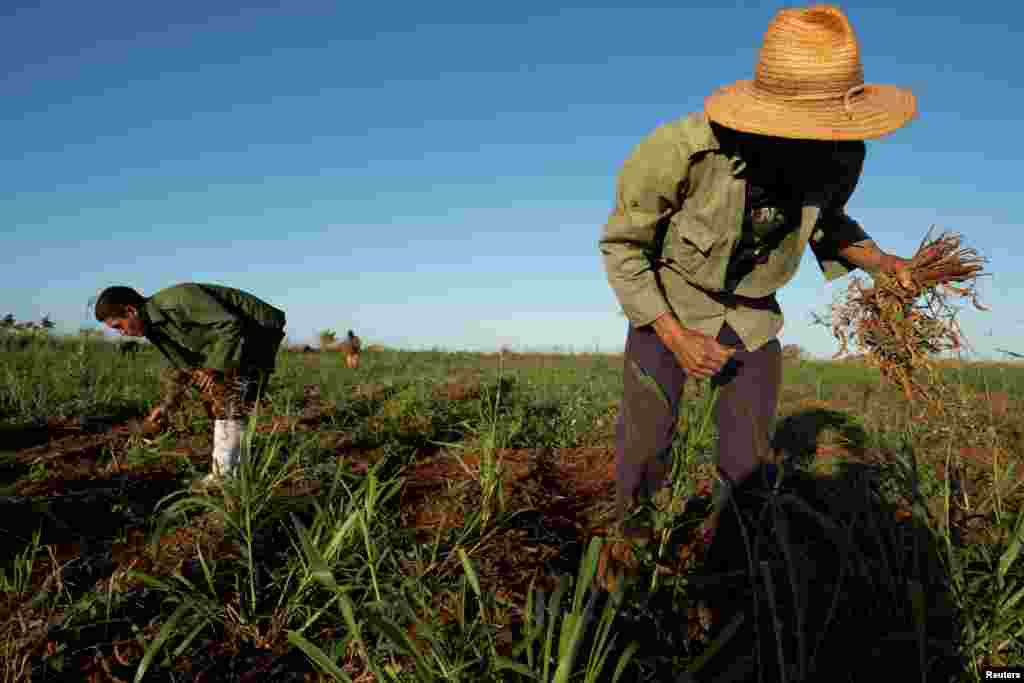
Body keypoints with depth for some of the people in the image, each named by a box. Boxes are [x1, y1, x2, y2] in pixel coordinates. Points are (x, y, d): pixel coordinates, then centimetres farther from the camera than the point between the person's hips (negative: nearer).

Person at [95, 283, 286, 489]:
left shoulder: (179, 298, -26)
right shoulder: (154, 325, 5)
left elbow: (231, 325, -29)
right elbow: (181, 363, 16)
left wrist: (213, 368, -26)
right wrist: (166, 405, 11)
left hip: (257, 331, -10)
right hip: (230, 339, 10)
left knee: (228, 402, -14)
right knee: (214, 396, 9)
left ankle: (224, 475, -7)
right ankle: (237, 471, 16)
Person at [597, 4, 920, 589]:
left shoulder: (840, 156, -21)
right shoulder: (679, 153, -34)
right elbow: (621, 245, -18)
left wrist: (882, 261, -16)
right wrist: (674, 337, -24)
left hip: (752, 311, 3)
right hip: (667, 302, -3)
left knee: (750, 454, 2)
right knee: (647, 438, -1)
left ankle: (718, 538, 31)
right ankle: (632, 532, 29)